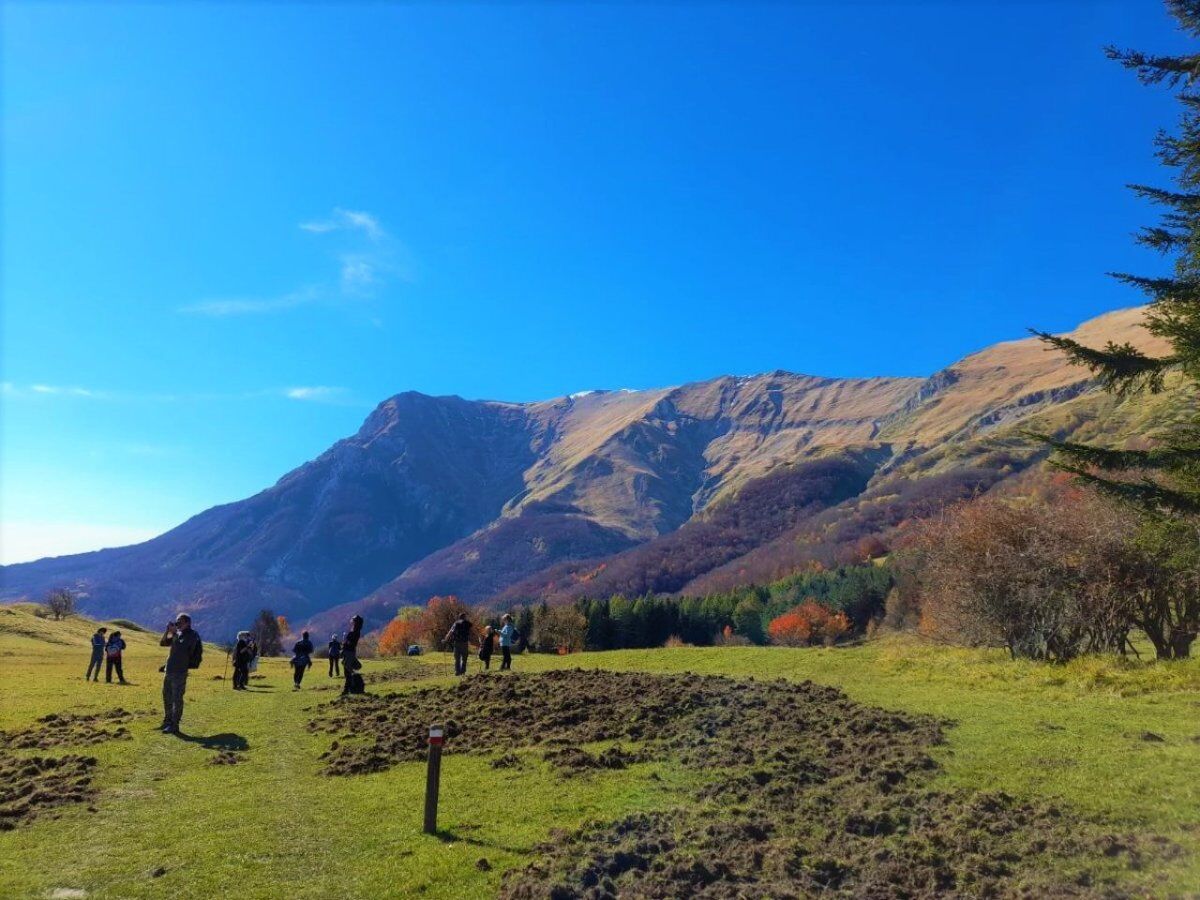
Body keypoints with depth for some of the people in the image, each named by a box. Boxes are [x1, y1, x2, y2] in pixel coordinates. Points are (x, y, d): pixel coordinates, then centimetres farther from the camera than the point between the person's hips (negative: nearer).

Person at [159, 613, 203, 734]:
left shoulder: (191, 635, -10)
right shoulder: (177, 634, 13)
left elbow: (180, 647, -23)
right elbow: (162, 643, 14)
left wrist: (174, 632, -18)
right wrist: (167, 631, 1)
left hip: (180, 672, -9)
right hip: (169, 670, 9)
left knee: (177, 698, -6)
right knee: (167, 696, 19)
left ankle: (174, 725, -3)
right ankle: (167, 721, 33)